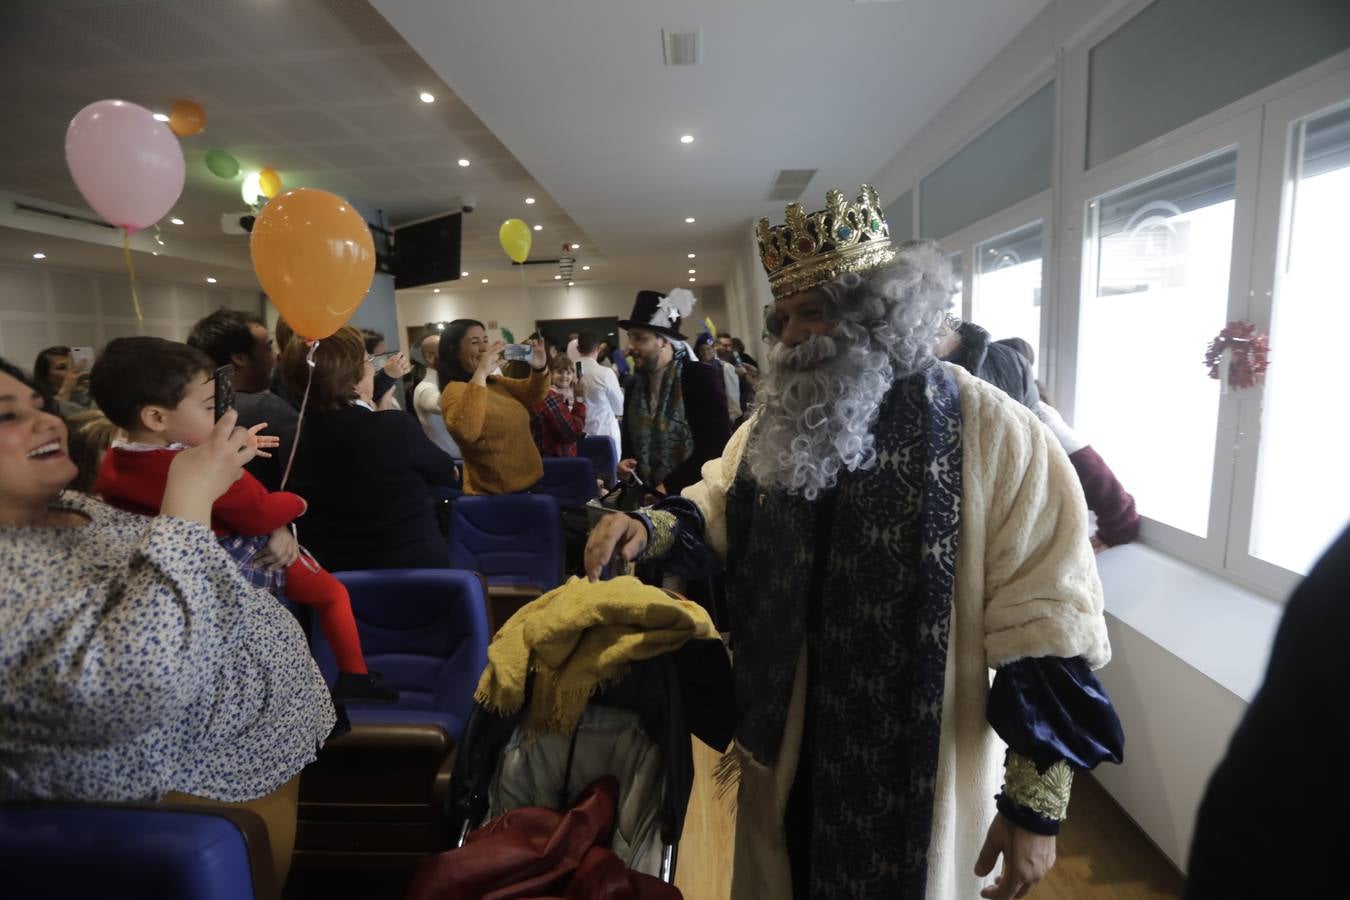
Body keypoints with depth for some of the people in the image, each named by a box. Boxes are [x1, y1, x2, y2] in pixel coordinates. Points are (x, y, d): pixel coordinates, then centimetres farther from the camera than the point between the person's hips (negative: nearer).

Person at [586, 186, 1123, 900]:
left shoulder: (992, 434, -16)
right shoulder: (774, 424, 2)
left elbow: (1046, 619, -15)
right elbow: (718, 507, 14)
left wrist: (1036, 801, -12)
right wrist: (648, 529, -8)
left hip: (917, 774, -4)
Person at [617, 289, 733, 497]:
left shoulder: (702, 378, -11)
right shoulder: (635, 384, 7)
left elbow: (717, 445, -17)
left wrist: (669, 485, -17)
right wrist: (625, 462, -3)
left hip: (691, 494, -5)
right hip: (647, 495, 5)